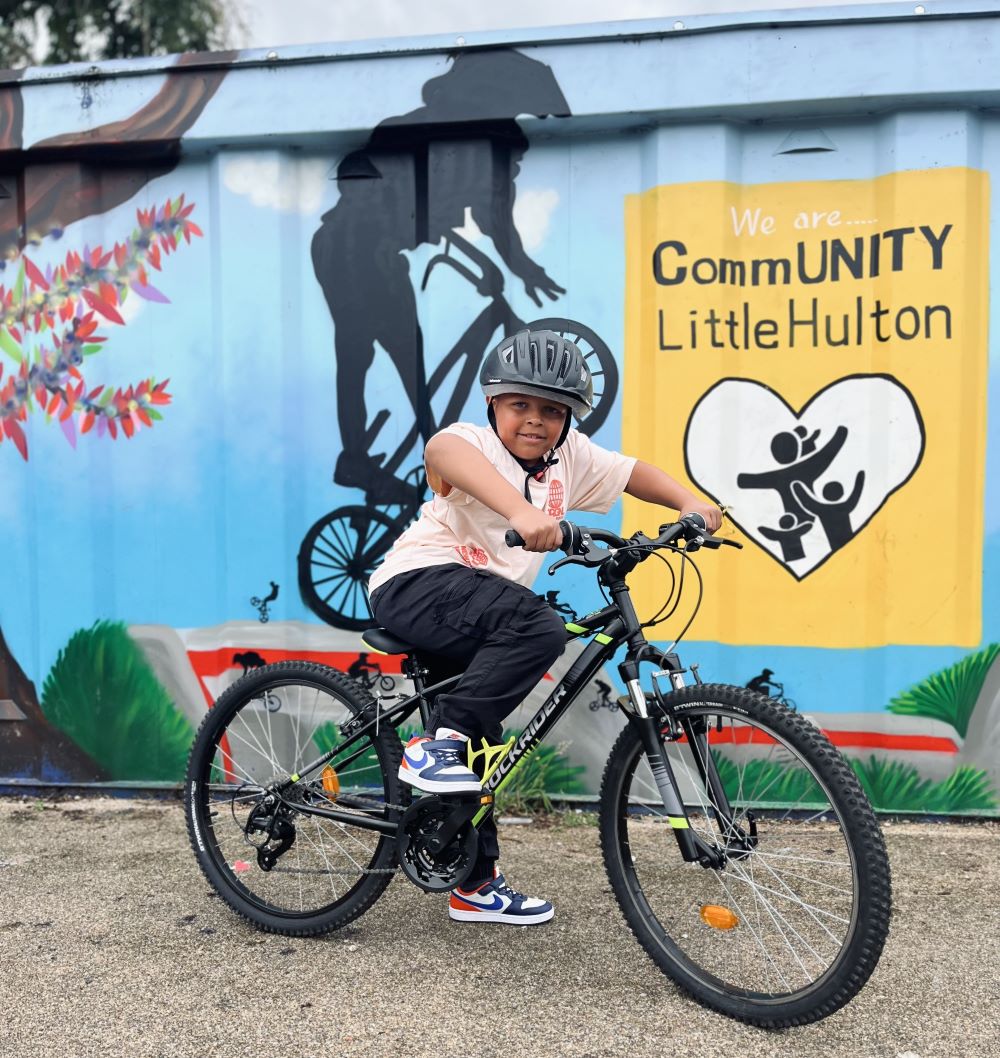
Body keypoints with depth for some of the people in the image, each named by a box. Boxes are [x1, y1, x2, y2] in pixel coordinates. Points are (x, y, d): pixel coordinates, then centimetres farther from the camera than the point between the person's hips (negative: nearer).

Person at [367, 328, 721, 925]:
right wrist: (521, 511, -59)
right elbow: (445, 452, -42)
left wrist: (689, 502, -2)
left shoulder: (570, 457, 3)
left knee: (478, 745, 14)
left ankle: (478, 886, 28)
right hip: (419, 584, -8)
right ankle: (438, 744, -25)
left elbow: (630, 471, 15)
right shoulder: (474, 444, -18)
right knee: (539, 628, -32)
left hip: (472, 621, 8)